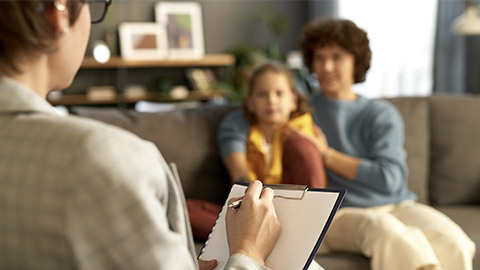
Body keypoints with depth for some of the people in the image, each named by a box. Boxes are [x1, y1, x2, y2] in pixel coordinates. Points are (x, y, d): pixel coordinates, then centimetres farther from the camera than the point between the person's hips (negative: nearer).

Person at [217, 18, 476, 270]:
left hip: (397, 206, 2)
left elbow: (389, 178, -1)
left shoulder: (381, 114, 13)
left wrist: (327, 155, -3)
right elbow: (233, 125, 6)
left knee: (452, 240, -30)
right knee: (385, 228, -37)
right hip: (341, 213, -2)